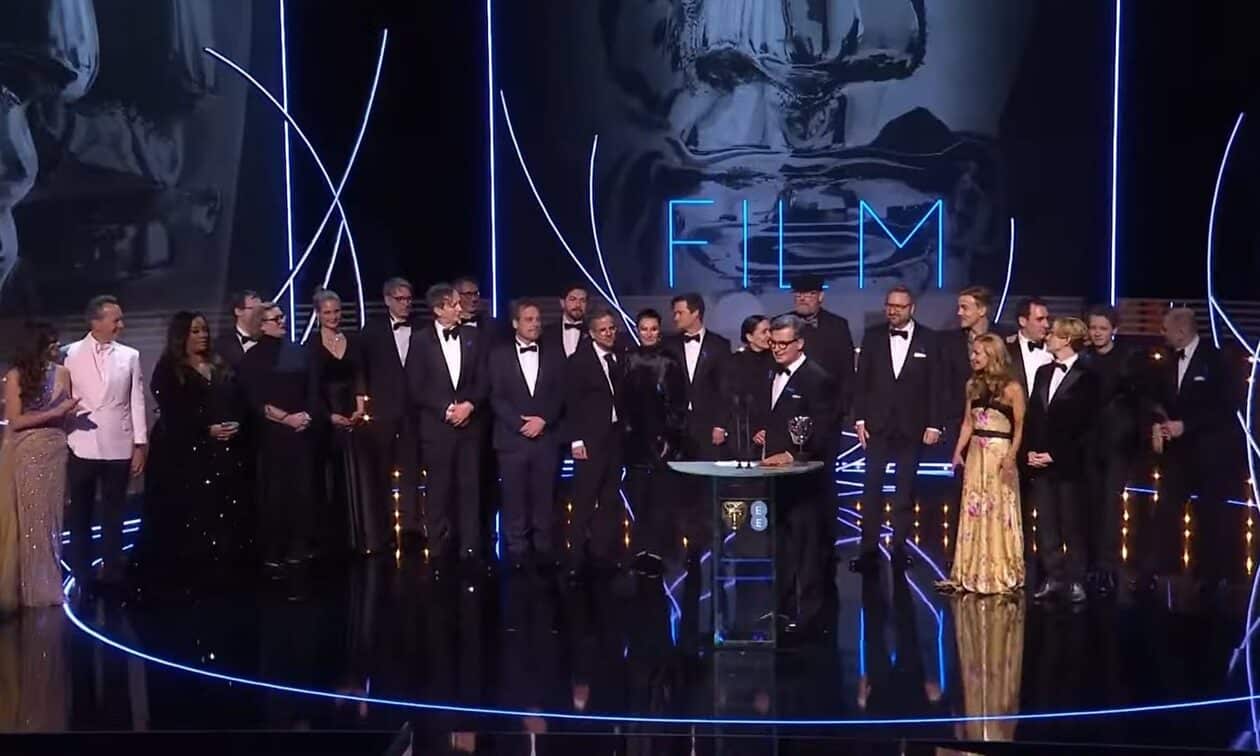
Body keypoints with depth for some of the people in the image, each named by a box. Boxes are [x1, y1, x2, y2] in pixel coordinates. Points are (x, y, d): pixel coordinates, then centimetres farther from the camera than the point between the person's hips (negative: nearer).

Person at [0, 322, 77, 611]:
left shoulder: (62, 373, 1)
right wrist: (56, 412, -16)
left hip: (54, 450, 3)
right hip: (25, 453, -3)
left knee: (48, 516, 10)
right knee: (26, 518, 5)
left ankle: (46, 584, 20)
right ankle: (24, 584, 15)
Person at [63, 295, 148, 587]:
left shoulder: (130, 356, 4)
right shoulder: (71, 353, -1)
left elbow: (137, 401, 4)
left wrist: (140, 445, 0)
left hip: (118, 448, 1)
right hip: (82, 447, -1)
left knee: (113, 515, 9)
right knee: (80, 515, 7)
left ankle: (112, 576, 18)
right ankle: (82, 578, 16)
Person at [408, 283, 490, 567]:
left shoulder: (474, 338, 7)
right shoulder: (421, 340, 0)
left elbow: (484, 381, 5)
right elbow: (416, 387, -3)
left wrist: (469, 405, -11)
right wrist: (446, 409, -11)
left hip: (469, 423, 2)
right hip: (437, 424, -2)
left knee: (470, 487, 2)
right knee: (438, 489, 3)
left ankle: (470, 548, 6)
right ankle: (439, 549, 11)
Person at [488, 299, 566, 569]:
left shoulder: (554, 353, 10)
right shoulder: (499, 354, 6)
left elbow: (560, 393, 5)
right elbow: (496, 396, 0)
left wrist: (543, 420, -9)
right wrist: (519, 423, -11)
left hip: (547, 437, 1)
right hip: (512, 437, -1)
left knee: (544, 497, 2)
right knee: (514, 498, 0)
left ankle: (544, 549, 8)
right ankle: (517, 550, 7)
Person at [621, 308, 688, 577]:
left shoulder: (670, 361, -1)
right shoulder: (629, 359, 7)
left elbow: (679, 403, -2)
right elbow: (623, 399, 9)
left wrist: (672, 437, -7)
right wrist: (627, 429, 4)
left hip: (664, 438, -2)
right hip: (636, 438, 3)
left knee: (662, 496, -6)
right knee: (638, 497, 3)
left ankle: (656, 552, -4)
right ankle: (642, 551, 10)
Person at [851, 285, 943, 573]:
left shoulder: (928, 339, 0)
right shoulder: (873, 336, 5)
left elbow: (935, 384, -1)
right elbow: (861, 380, 5)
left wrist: (934, 424, -5)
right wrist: (859, 419, -1)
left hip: (911, 425, -1)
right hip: (877, 423, 1)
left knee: (906, 489, 6)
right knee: (872, 487, -3)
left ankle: (900, 546, 14)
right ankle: (869, 549, 0)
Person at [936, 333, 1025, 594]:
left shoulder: (1011, 388, -7)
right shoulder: (973, 385, 10)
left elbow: (1020, 427, -8)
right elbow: (967, 423, 12)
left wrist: (1011, 456, -17)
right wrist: (958, 452, 3)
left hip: (1000, 454, -5)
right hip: (975, 453, 6)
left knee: (999, 513, 1)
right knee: (973, 512, 7)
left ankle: (1002, 575, 11)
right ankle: (970, 574, 14)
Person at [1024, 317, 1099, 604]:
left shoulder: (1086, 377, -5)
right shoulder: (1043, 372, 14)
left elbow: (1083, 424, -9)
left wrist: (1055, 454, -11)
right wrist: (1030, 450, 2)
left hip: (1067, 462, -6)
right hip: (1039, 460, 6)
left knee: (1071, 523, 1)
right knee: (1045, 523, 6)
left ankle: (1075, 580, 9)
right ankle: (1054, 577, 13)